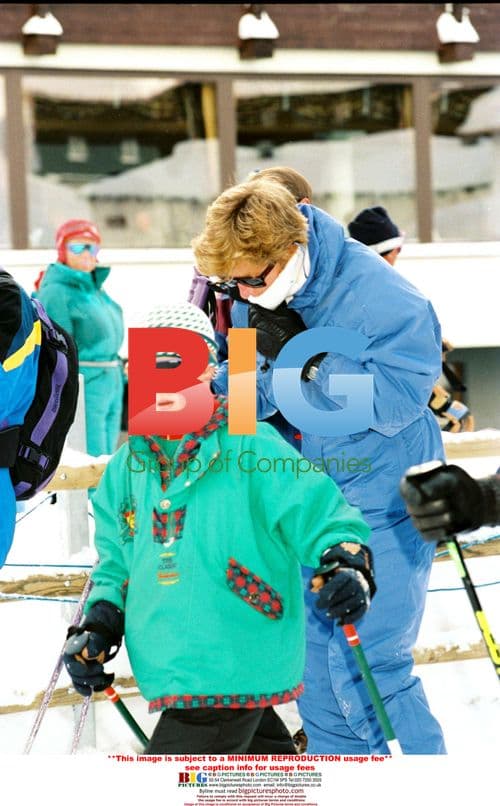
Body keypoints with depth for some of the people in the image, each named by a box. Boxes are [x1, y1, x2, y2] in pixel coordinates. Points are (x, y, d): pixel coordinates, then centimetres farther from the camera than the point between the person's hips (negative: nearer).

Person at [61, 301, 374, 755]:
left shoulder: (250, 449, -9)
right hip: (171, 674, 7)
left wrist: (347, 565, -30)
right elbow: (117, 564, 20)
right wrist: (97, 630, 7)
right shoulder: (129, 466, 10)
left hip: (233, 674, -7)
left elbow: (321, 515, -12)